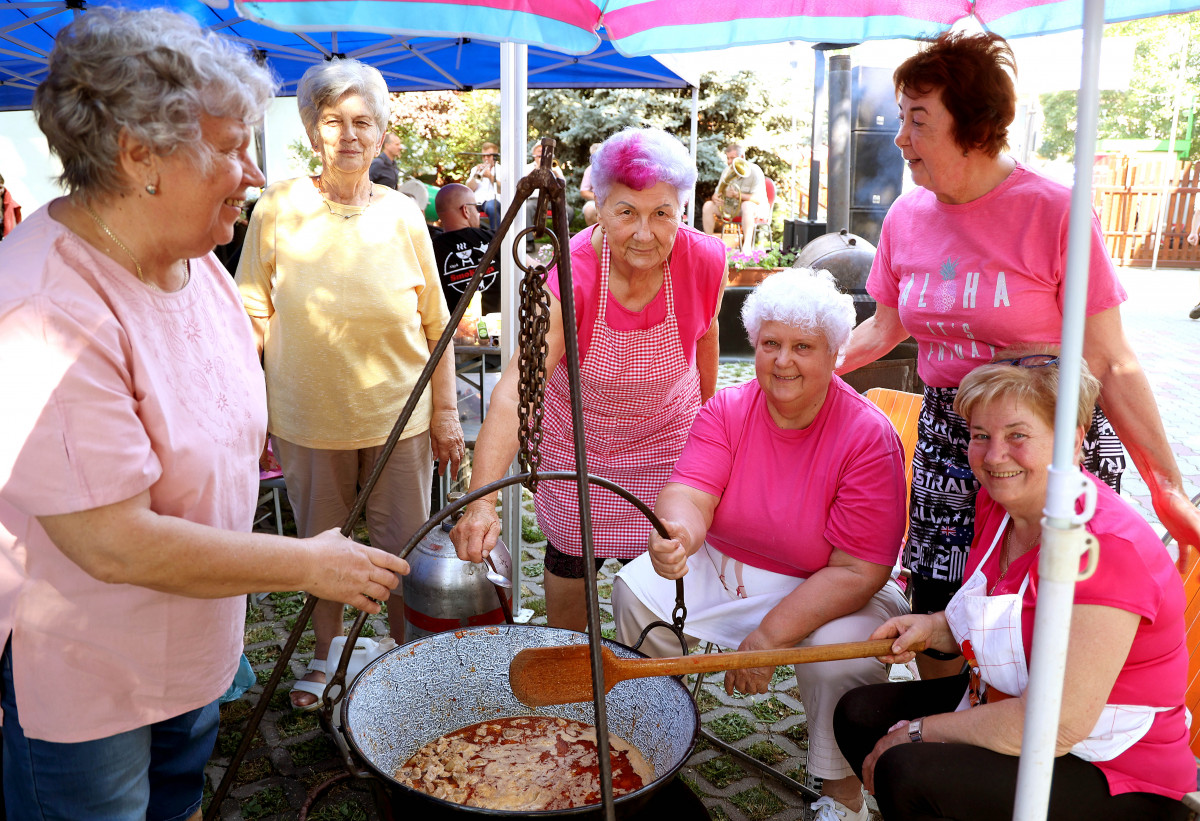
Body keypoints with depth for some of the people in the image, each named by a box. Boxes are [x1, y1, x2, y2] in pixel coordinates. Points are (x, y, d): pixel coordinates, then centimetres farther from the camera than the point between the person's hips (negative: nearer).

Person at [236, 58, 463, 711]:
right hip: (308, 416, 0)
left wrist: (446, 413, 2)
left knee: (404, 549, 9)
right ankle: (325, 655, 40)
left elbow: (435, 324, 3)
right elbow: (253, 314, 4)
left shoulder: (402, 215, -2)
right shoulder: (277, 208, -4)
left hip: (398, 414, 0)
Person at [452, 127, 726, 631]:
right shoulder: (570, 277, -33)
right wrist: (482, 501, -53)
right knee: (570, 557, 14)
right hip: (576, 441, -1)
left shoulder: (705, 262, -23)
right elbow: (515, 388, -42)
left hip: (666, 440, 2)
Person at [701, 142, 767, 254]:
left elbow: (758, 198, -25)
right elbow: (717, 193, 7)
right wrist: (715, 197, -19)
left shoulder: (754, 171, -16)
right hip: (731, 207, 6)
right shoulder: (728, 171, 3)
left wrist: (737, 195, -35)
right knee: (708, 206, -14)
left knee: (747, 205, -41)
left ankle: (747, 245, -45)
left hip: (755, 208, -6)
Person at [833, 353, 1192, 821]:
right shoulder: (998, 503, -1)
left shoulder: (1107, 546, -28)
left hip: (1117, 780, -9)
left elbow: (1057, 725, -30)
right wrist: (937, 628, -5)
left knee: (909, 772, -26)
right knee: (860, 713, 5)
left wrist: (918, 731, -19)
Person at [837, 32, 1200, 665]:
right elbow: (885, 327, 18)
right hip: (945, 441, 5)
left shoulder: (1056, 213, -13)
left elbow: (1111, 364, -10)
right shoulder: (907, 215, 3)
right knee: (934, 639, 9)